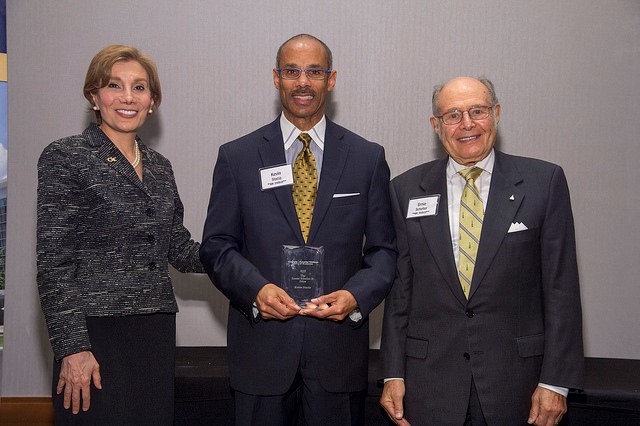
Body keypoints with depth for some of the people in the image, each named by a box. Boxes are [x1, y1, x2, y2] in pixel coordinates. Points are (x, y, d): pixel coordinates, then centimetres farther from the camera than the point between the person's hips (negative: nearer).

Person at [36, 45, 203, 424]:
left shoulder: (160, 166, 13)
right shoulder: (65, 158, -5)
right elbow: (53, 262, -9)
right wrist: (72, 348, -16)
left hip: (157, 334, 6)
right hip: (96, 335, -6)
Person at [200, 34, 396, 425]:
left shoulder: (368, 158, 5)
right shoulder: (237, 157, 3)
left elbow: (384, 249, 5)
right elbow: (216, 245, 3)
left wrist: (356, 296, -14)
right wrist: (256, 289, -15)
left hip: (340, 346, 1)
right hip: (261, 345, 0)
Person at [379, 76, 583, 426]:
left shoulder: (544, 182, -2)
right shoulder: (406, 190, 4)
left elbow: (561, 287, -3)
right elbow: (399, 288, 5)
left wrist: (556, 381, -6)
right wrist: (393, 374, 1)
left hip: (514, 378, -1)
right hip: (429, 380, 1)